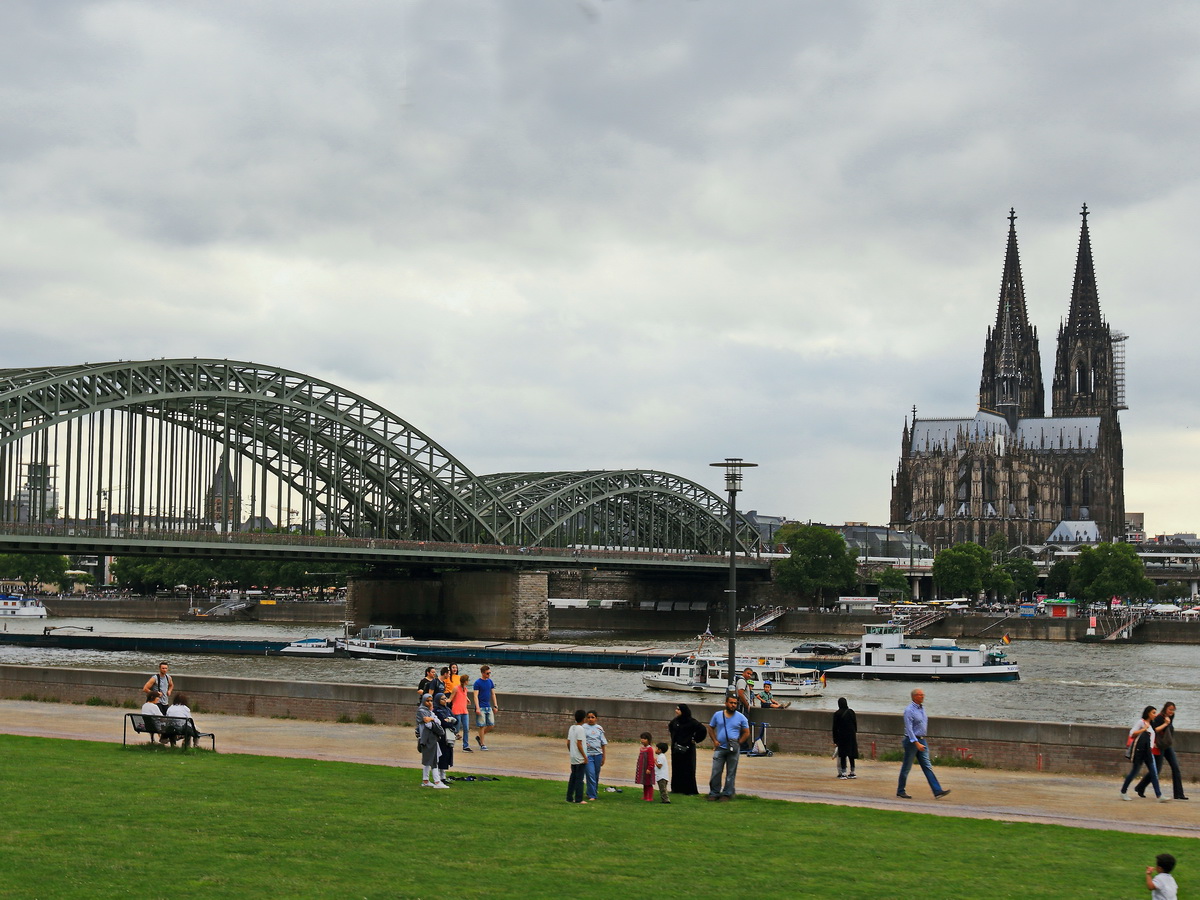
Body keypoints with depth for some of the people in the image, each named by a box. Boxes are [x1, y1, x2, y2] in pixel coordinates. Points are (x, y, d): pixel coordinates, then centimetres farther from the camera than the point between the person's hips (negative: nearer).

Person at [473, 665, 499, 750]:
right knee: (482, 726, -3)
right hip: (481, 707, -6)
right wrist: (477, 708, -20)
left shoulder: (490, 681, 9)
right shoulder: (477, 682, -9)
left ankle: (479, 737, 23)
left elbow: (493, 694, 15)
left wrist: (495, 706, 10)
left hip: (489, 707, 6)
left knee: (491, 725, 4)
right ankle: (482, 744, 6)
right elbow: (476, 696, -12)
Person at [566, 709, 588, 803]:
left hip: (573, 758, 8)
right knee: (579, 779, -3)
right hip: (580, 759, -8)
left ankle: (569, 798, 16)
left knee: (573, 778, 13)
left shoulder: (571, 728, 9)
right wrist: (585, 756, -13)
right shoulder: (580, 729, -15)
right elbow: (579, 744, -17)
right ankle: (578, 799, -1)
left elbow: (568, 743, 12)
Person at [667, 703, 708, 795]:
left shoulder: (691, 722, -14)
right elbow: (670, 726, 27)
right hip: (676, 749, 6)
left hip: (687, 749, -6)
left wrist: (694, 739, -11)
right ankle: (677, 788, 19)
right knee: (676, 769, 10)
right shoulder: (675, 721, 4)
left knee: (687, 770, -1)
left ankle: (689, 790, 5)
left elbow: (703, 730, -17)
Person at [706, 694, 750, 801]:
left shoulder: (741, 718, 2)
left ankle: (727, 793, 13)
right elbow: (711, 728, 13)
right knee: (716, 772, 1)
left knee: (731, 773, 4)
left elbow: (746, 733, 6)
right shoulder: (717, 715, 5)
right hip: (719, 748, 1)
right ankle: (714, 793, 11)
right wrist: (714, 741, 0)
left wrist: (738, 743, -3)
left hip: (733, 750, -1)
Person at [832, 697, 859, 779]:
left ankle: (843, 773, -1)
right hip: (851, 736, 2)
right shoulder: (851, 712, 0)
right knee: (851, 755, 11)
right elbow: (855, 725, 4)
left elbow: (835, 728, -3)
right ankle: (852, 772, 16)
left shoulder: (836, 714, -6)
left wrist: (835, 741, 2)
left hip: (842, 736, -2)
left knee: (842, 756, 3)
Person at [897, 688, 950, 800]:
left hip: (921, 740, 7)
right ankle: (900, 791, 14)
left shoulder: (922, 708, 10)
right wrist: (916, 743, -28)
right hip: (911, 741, -7)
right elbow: (909, 729, -21)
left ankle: (937, 791, -6)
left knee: (927, 767, 1)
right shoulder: (909, 710, -15)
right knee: (906, 767, 3)